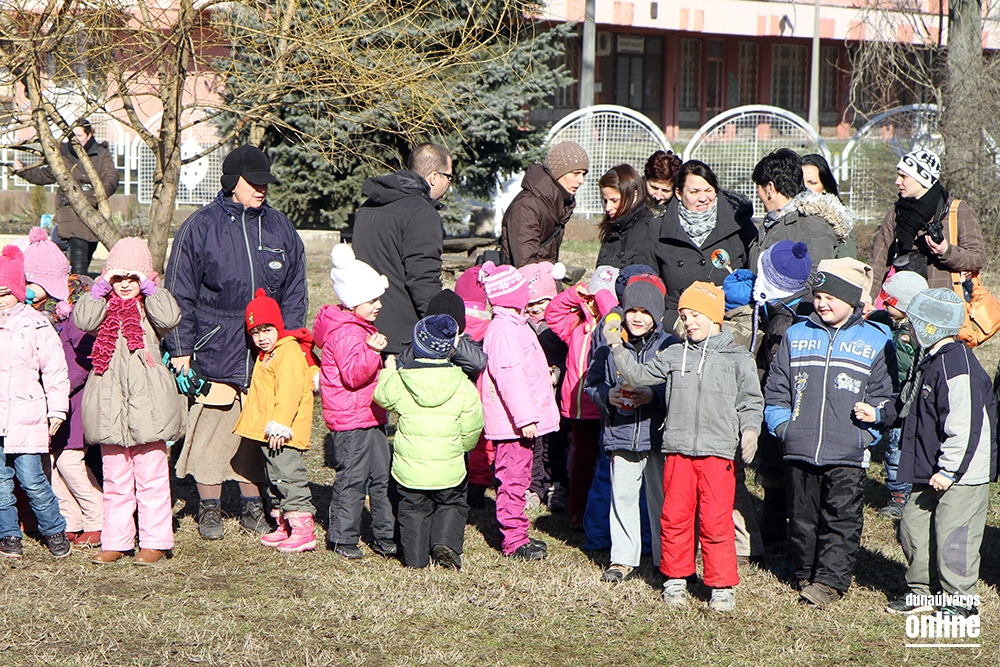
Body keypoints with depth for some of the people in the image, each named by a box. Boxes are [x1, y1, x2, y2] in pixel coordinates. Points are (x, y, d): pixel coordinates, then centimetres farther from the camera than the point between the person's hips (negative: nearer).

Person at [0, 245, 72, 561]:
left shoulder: (36, 325, -1)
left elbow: (55, 370, 3)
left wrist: (57, 409, 1)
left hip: (26, 415, -3)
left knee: (31, 479, -5)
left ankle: (54, 531, 13)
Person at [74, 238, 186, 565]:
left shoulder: (150, 305, 4)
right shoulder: (104, 305, 11)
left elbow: (170, 318, -18)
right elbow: (82, 320, -9)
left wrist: (148, 287, -11)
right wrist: (100, 288, -8)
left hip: (147, 400, -3)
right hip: (110, 400, 3)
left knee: (151, 476, 0)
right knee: (115, 478, 10)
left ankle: (155, 541, 6)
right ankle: (116, 541, 16)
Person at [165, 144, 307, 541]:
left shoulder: (280, 230, 11)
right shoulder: (199, 228, 0)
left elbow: (294, 295, 16)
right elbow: (180, 294, 1)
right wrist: (181, 349, -4)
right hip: (214, 353, -3)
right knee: (212, 429, -1)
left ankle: (252, 505, 19)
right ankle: (209, 508, 11)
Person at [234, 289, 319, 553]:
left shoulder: (289, 352, -14)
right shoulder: (267, 355, 19)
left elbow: (289, 393, -23)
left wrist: (279, 426, -26)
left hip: (283, 433, -10)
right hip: (268, 432, 10)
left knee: (288, 476, -12)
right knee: (276, 478, 15)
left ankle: (303, 530, -13)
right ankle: (284, 526, 22)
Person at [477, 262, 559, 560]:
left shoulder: (513, 325, 16)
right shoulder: (504, 330, -19)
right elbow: (510, 376, -25)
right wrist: (525, 417, -27)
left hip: (519, 421, 11)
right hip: (511, 422, -11)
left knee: (518, 477, 16)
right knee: (513, 478, -5)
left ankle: (517, 535, 25)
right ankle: (513, 542, 0)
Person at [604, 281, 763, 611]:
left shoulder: (737, 357, 5)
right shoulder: (674, 356, 11)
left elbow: (750, 401, 7)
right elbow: (639, 376, 10)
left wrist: (749, 429, -9)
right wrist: (617, 348, 2)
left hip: (718, 451, -3)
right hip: (678, 451, 3)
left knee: (716, 521, -5)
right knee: (675, 516, 6)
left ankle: (722, 585, 5)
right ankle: (675, 578, 20)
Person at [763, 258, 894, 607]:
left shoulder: (876, 341, 5)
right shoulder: (795, 336, 12)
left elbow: (883, 396, 7)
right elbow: (775, 390, 15)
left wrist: (866, 431, -5)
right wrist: (782, 425, 3)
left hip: (848, 454, -3)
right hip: (799, 450, 3)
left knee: (842, 520, -5)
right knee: (802, 517, 8)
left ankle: (830, 580, -4)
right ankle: (804, 574, 20)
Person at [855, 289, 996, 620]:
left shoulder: (957, 368, -22)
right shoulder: (932, 361, 10)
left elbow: (965, 427, -25)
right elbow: (914, 407, 25)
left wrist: (949, 470, -23)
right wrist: (880, 414, 20)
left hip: (962, 473, -10)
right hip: (931, 469, 10)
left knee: (951, 536, -5)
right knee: (914, 524, 14)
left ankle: (962, 600, 10)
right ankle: (921, 591, 28)